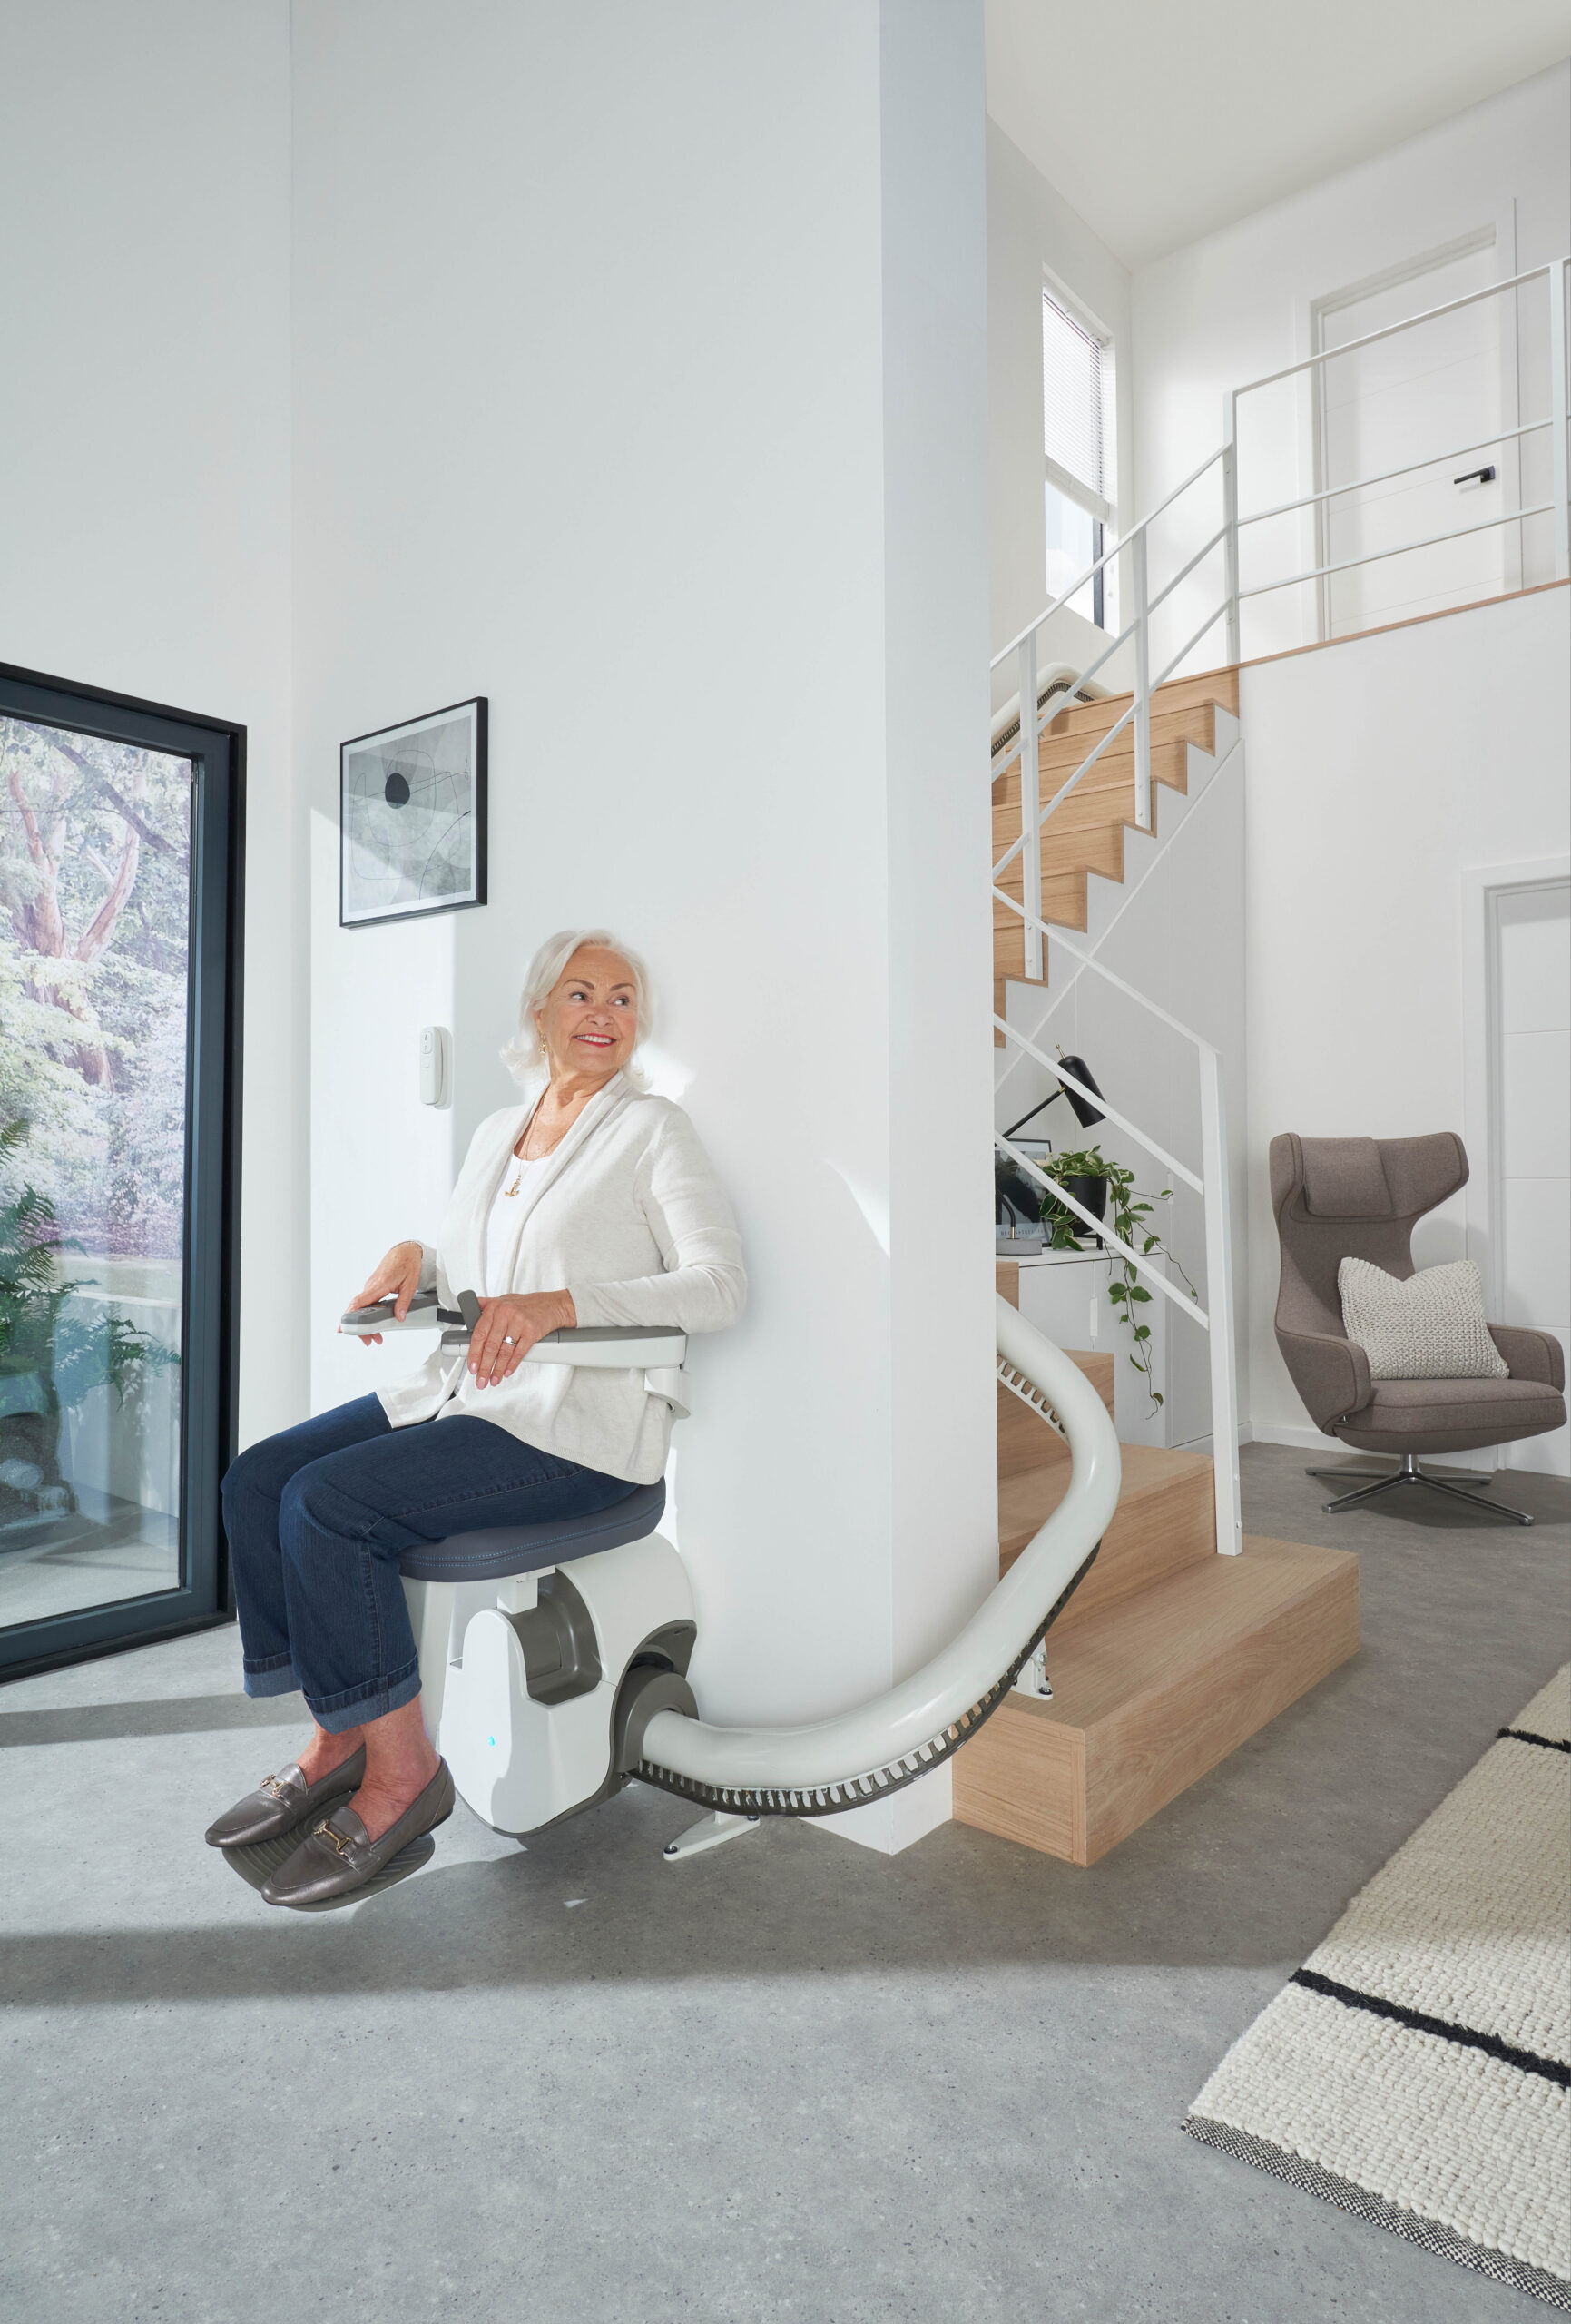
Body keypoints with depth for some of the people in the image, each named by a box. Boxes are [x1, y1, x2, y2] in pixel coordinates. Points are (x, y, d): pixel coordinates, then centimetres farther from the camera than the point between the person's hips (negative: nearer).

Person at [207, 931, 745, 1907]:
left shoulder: (652, 1130, -3)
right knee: (254, 1480, -7)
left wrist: (557, 1305, -23)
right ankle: (338, 1738, 6)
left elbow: (720, 1282, -14)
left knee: (326, 1500, -22)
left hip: (574, 1423, -7)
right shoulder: (497, 1134, 18)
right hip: (459, 1393, 7)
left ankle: (401, 1765, -4)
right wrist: (414, 1258, 3)